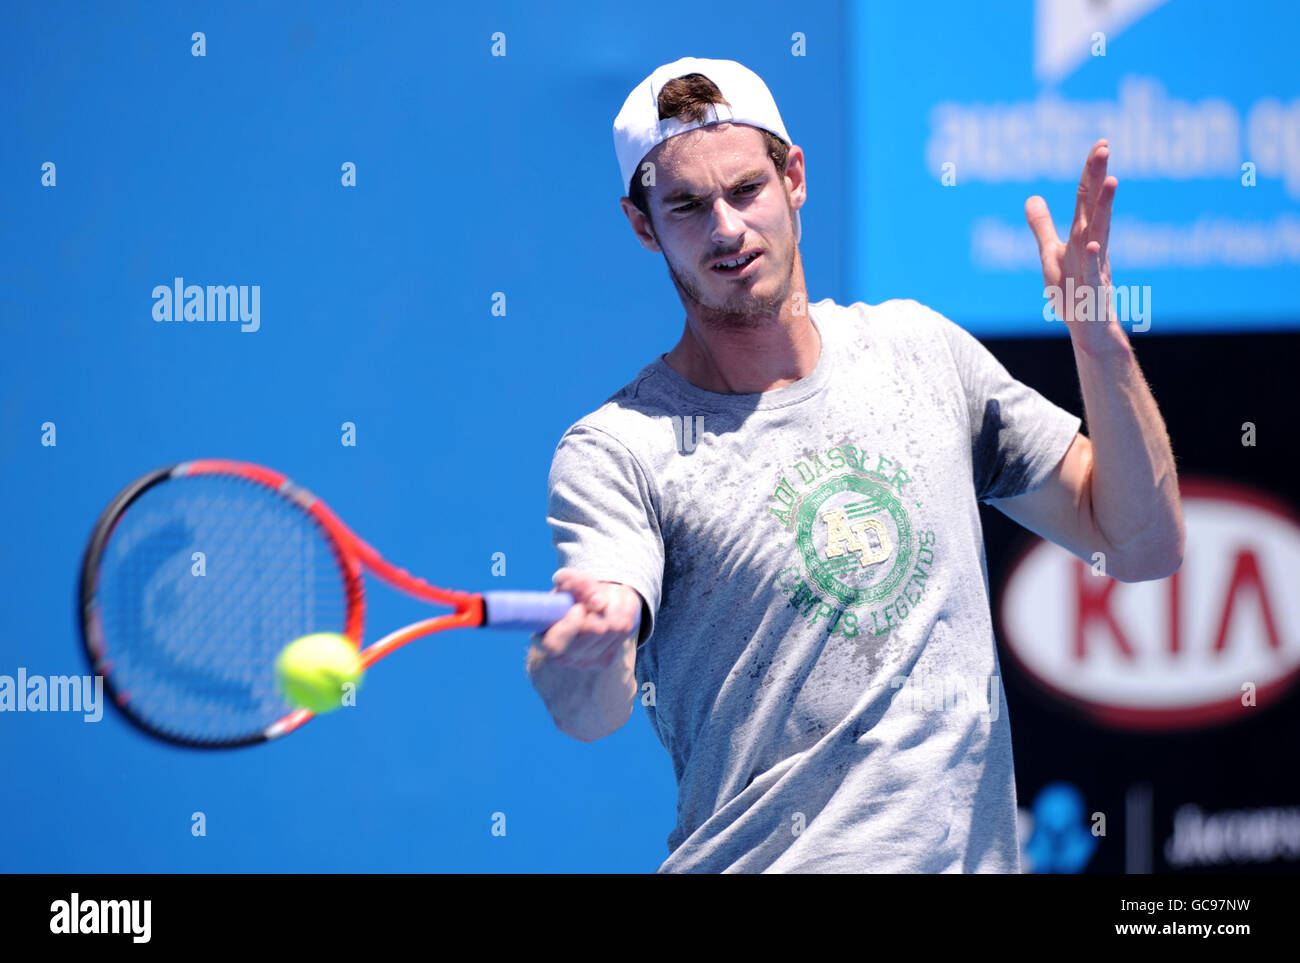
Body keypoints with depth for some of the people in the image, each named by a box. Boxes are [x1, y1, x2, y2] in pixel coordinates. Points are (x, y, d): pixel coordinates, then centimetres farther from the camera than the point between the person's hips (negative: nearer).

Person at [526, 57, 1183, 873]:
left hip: (973, 855, 2)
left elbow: (1144, 547, 8)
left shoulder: (917, 349, 8)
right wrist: (585, 646, -44)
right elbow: (590, 714, -21)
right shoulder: (617, 451, -6)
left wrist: (1101, 343, -6)